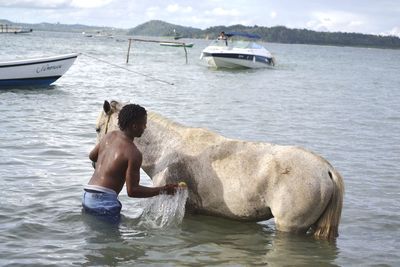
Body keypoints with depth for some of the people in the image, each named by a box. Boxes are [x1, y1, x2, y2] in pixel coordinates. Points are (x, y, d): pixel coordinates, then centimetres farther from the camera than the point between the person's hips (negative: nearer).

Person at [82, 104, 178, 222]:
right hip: (104, 200, -8)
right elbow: (132, 191, -15)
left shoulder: (110, 136, 9)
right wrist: (163, 190, -10)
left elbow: (92, 156, 28)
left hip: (87, 196, 9)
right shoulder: (133, 153, -13)